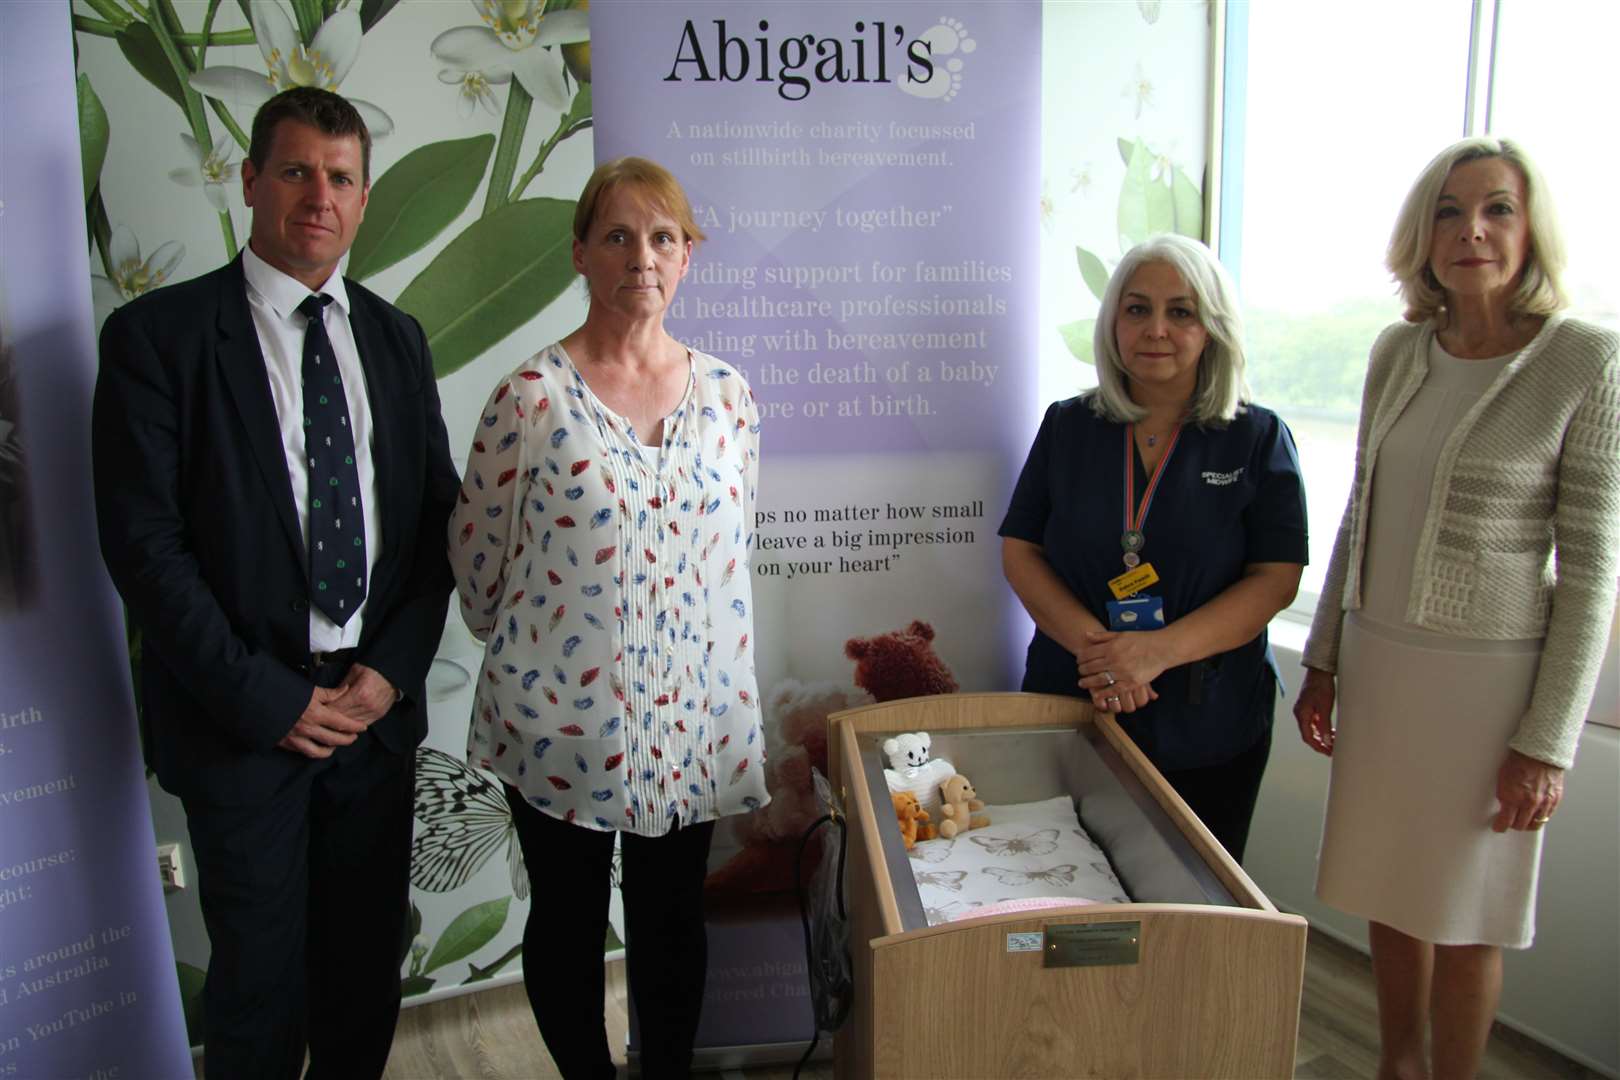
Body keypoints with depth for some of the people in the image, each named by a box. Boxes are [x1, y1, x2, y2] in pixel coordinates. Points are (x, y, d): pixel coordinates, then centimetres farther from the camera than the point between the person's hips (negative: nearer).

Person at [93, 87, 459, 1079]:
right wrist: (263, 698, -12)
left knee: (370, 965, 16)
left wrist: (394, 669, -4)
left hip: (379, 703, 4)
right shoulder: (158, 333, -6)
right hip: (244, 716, -3)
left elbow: (438, 515, 7)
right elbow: (143, 541, -10)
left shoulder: (396, 338, 8)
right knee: (261, 981, 9)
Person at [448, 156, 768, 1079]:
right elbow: (477, 556, -2)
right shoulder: (533, 395, -11)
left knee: (673, 922, 18)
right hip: (561, 714, -2)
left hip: (693, 715, 3)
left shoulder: (727, 393, 1)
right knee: (568, 923, 17)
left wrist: (707, 651, 13)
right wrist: (526, 645, 9)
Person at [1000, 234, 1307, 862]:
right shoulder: (1067, 426, 4)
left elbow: (1276, 578, -7)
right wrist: (1091, 642, -16)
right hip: (1071, 709, 1)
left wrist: (1160, 650, -20)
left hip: (1207, 729, -1)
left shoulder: (1259, 438, -1)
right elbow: (1019, 552, 1)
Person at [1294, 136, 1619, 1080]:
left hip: (1487, 673, -5)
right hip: (1379, 657, 5)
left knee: (1462, 913, 9)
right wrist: (1324, 663, 12)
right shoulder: (1399, 352, 4)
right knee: (1390, 890, 17)